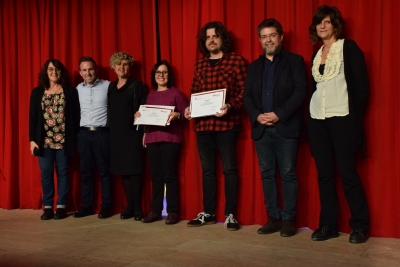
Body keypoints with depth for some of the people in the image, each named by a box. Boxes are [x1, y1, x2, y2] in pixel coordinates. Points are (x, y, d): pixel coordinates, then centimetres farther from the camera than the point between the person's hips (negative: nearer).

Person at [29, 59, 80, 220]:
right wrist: (32, 139, 1)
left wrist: (74, 138, -6)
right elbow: (33, 117, 7)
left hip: (63, 140, -2)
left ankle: (61, 206, 13)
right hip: (44, 140, 2)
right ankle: (48, 207, 13)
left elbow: (75, 115, 0)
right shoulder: (37, 92, 9)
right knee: (46, 173, 4)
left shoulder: (70, 91, 3)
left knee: (62, 172, 5)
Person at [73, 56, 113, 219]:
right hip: (83, 133, 3)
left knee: (104, 171, 2)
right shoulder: (77, 89, 9)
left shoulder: (107, 86, -1)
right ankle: (87, 205, 16)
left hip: (102, 133, -3)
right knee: (85, 171, 7)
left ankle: (106, 206, 9)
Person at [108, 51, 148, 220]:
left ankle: (137, 208, 2)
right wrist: (111, 131, 7)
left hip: (133, 133, -5)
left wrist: (143, 131, -16)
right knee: (122, 170, 7)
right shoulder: (111, 87, 14)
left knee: (134, 170, -5)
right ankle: (130, 206, 16)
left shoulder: (137, 86, -2)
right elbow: (110, 111, 14)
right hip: (116, 134, 5)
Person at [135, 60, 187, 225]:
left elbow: (185, 114, -1)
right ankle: (155, 210, 12)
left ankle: (172, 212, 3)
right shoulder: (150, 95, 18)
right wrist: (139, 116, 4)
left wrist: (177, 115, -20)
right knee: (155, 175, 6)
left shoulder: (176, 93, 2)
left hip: (170, 138, -5)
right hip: (151, 138, 5)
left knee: (169, 175, -4)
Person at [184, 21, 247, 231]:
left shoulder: (236, 60, 1)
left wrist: (230, 106, -20)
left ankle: (230, 214, 10)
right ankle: (208, 213, 20)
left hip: (226, 122, -5)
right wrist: (189, 108, 1)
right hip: (202, 123, 5)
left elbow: (244, 91, -5)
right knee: (207, 169, 11)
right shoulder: (199, 65, 16)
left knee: (229, 169, 0)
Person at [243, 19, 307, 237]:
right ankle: (274, 218, 16)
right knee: (267, 174, 6)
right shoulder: (254, 66, 16)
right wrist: (257, 116, -8)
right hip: (261, 128, 4)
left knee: (288, 174, -1)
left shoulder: (295, 61, 4)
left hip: (286, 127, -4)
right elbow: (247, 96, 10)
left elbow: (300, 91, -7)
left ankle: (288, 219, 9)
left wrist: (279, 114, -16)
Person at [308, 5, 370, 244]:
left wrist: (354, 115, -8)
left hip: (342, 118, -5)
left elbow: (362, 84, -5)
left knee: (348, 173, -4)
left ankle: (360, 226, 9)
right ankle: (328, 225, 13)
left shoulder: (349, 47, -1)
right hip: (317, 120, 6)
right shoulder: (316, 55, 16)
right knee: (324, 173, 6)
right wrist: (315, 109, 7)